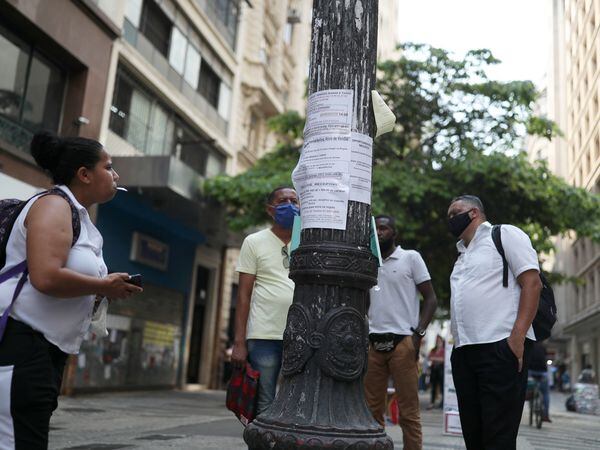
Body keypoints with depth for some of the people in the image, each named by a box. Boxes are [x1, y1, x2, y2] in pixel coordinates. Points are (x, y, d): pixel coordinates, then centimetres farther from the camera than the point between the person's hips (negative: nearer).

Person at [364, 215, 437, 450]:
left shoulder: (410, 258, 4)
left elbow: (431, 298, 1)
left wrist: (418, 333, -11)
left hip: (402, 342, -4)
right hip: (373, 344, 4)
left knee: (408, 411, -2)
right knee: (371, 408, 6)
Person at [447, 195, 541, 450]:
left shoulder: (504, 235, 4)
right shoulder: (462, 255, 26)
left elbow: (532, 283, -8)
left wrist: (518, 336, -18)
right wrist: (458, 344, 15)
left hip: (500, 347, -8)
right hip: (463, 352, 8)